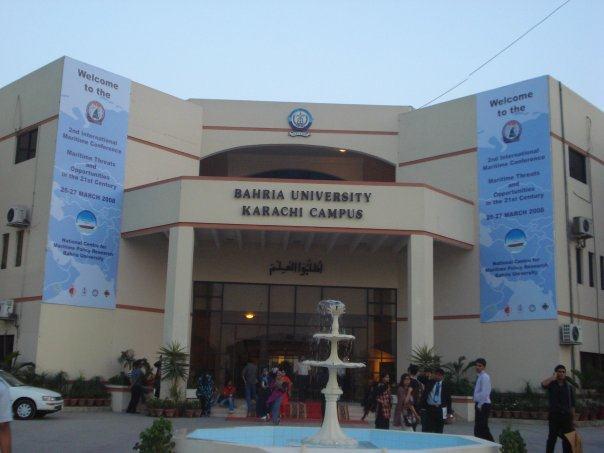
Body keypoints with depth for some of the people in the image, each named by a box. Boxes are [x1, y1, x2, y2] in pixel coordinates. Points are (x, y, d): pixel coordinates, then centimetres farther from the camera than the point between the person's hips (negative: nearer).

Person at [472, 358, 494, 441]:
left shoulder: (485, 377, -13)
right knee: (478, 428, 12)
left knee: (482, 428, -8)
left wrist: (480, 405, -19)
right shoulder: (479, 377, 16)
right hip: (479, 405, 9)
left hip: (483, 405, -9)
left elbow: (484, 392, -21)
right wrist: (477, 404, 15)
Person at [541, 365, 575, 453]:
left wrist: (573, 420, 5)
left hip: (566, 416, 3)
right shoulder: (551, 384, 1)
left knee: (567, 439, 6)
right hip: (554, 416, -2)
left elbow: (572, 405, 9)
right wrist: (554, 377, -13)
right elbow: (543, 384, -26)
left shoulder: (568, 387, 8)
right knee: (552, 439, 2)